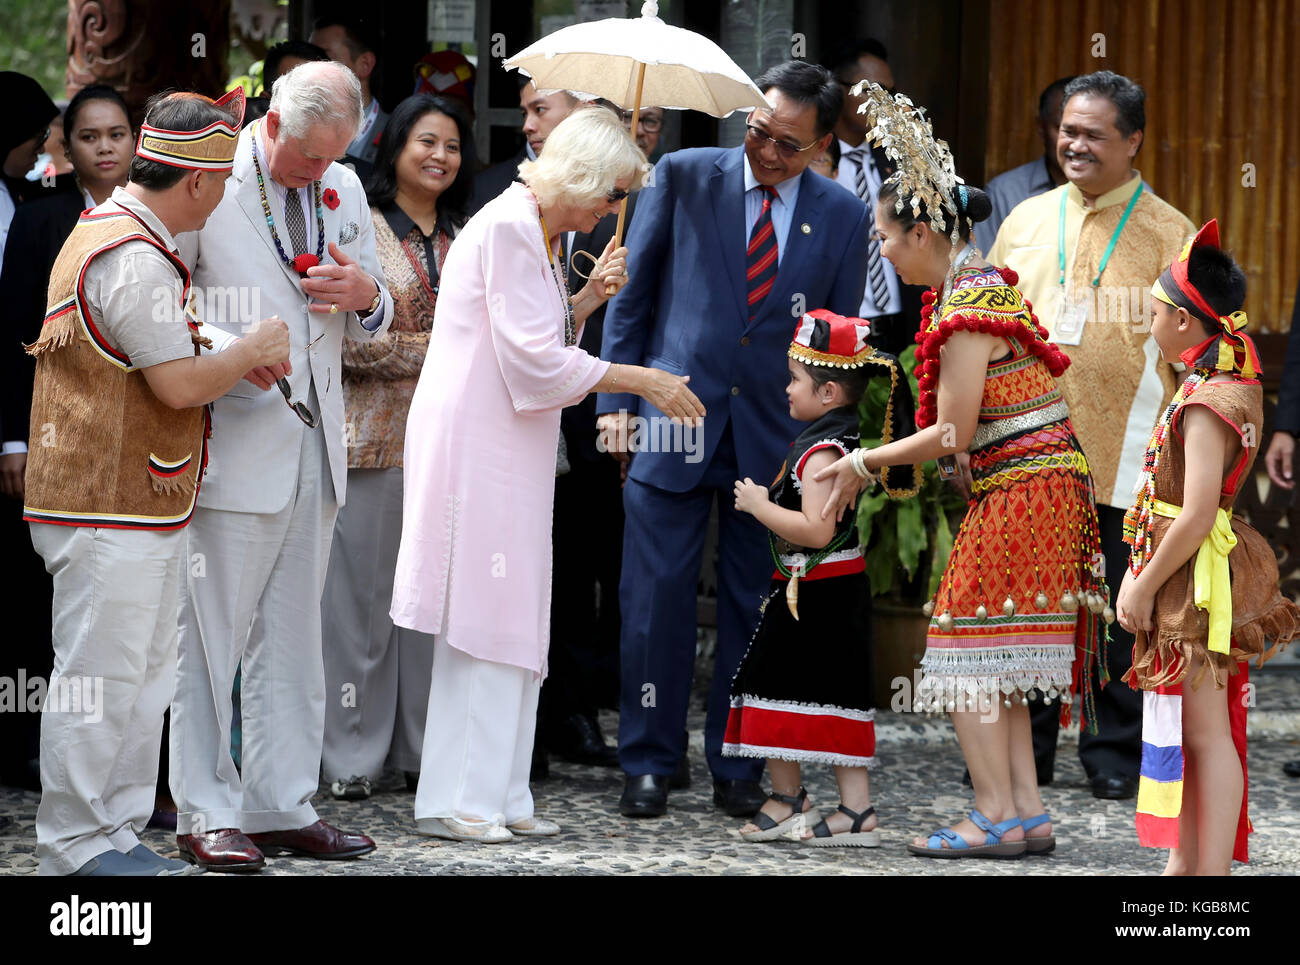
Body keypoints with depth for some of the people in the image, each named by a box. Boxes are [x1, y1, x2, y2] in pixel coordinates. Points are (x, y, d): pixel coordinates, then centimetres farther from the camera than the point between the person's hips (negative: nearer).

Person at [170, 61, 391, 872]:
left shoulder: (345, 190, 12)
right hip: (234, 441, -6)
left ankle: (284, 806, 16)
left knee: (293, 638, 10)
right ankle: (207, 813, 3)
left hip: (315, 443, 6)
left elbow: (376, 324, 20)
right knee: (211, 633, -3)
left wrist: (368, 295, -4)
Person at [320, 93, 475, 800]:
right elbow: (345, 339, -9)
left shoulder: (464, 239, 14)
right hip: (374, 436, -5)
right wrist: (431, 350, -10)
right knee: (360, 593, -1)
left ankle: (423, 745, 13)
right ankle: (352, 754, 5)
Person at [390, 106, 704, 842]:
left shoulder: (539, 233, 17)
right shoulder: (509, 229, -15)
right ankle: (455, 801, -6)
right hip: (476, 443, -10)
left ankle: (500, 797, 14)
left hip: (509, 450, 10)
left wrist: (591, 296, 5)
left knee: (512, 623, 10)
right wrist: (642, 381, -14)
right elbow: (535, 361, -19)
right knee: (484, 620, -9)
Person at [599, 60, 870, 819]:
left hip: (775, 436, 1)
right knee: (657, 600, -1)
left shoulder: (843, 218, 4)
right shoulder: (684, 177, 1)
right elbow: (633, 294, 5)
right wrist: (618, 399, 0)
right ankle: (650, 764, 10)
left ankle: (738, 768, 17)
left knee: (755, 607, 6)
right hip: (674, 424, -1)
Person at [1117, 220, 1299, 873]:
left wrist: (1143, 587, -16)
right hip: (1191, 579, 10)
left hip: (1195, 576, -10)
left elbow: (1196, 515, -24)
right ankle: (1186, 865, 24)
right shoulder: (1231, 383, 11)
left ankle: (1212, 873, -3)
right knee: (1189, 728, 16)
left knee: (1204, 732, -6)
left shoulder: (1208, 403, -20)